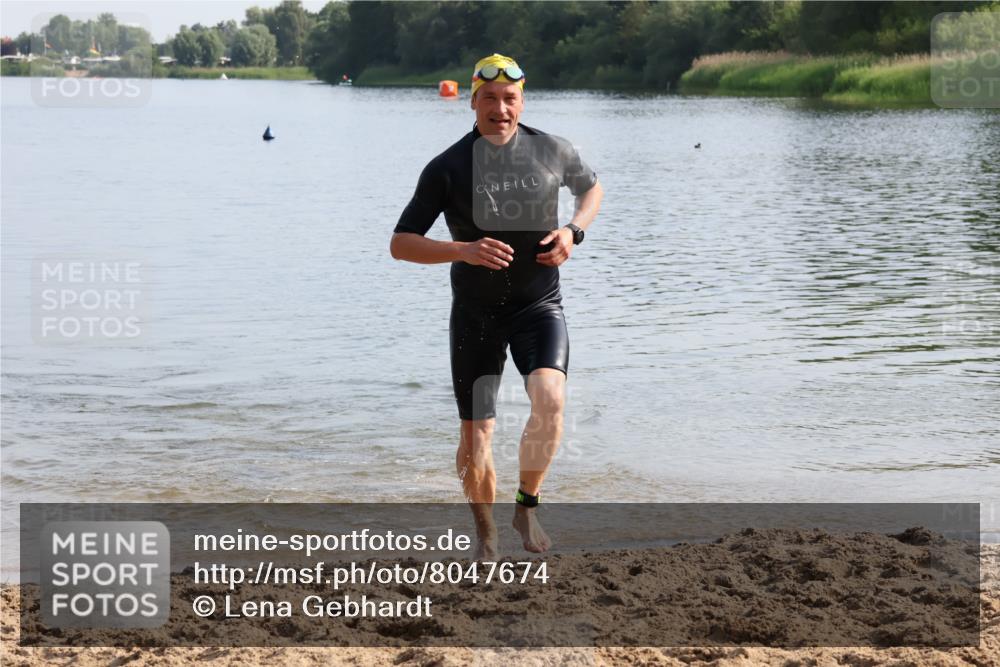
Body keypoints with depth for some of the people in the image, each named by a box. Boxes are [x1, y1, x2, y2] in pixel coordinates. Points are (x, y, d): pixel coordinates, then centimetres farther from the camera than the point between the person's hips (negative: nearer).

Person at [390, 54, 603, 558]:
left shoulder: (553, 152, -1)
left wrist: (573, 231, -1)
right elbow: (400, 244, -7)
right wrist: (463, 251, -24)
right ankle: (485, 533, 26)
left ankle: (527, 505, -3)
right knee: (476, 434, 2)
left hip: (539, 307, 0)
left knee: (550, 402, -26)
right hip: (475, 314, 0)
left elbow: (591, 187, 21)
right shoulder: (447, 167, -6)